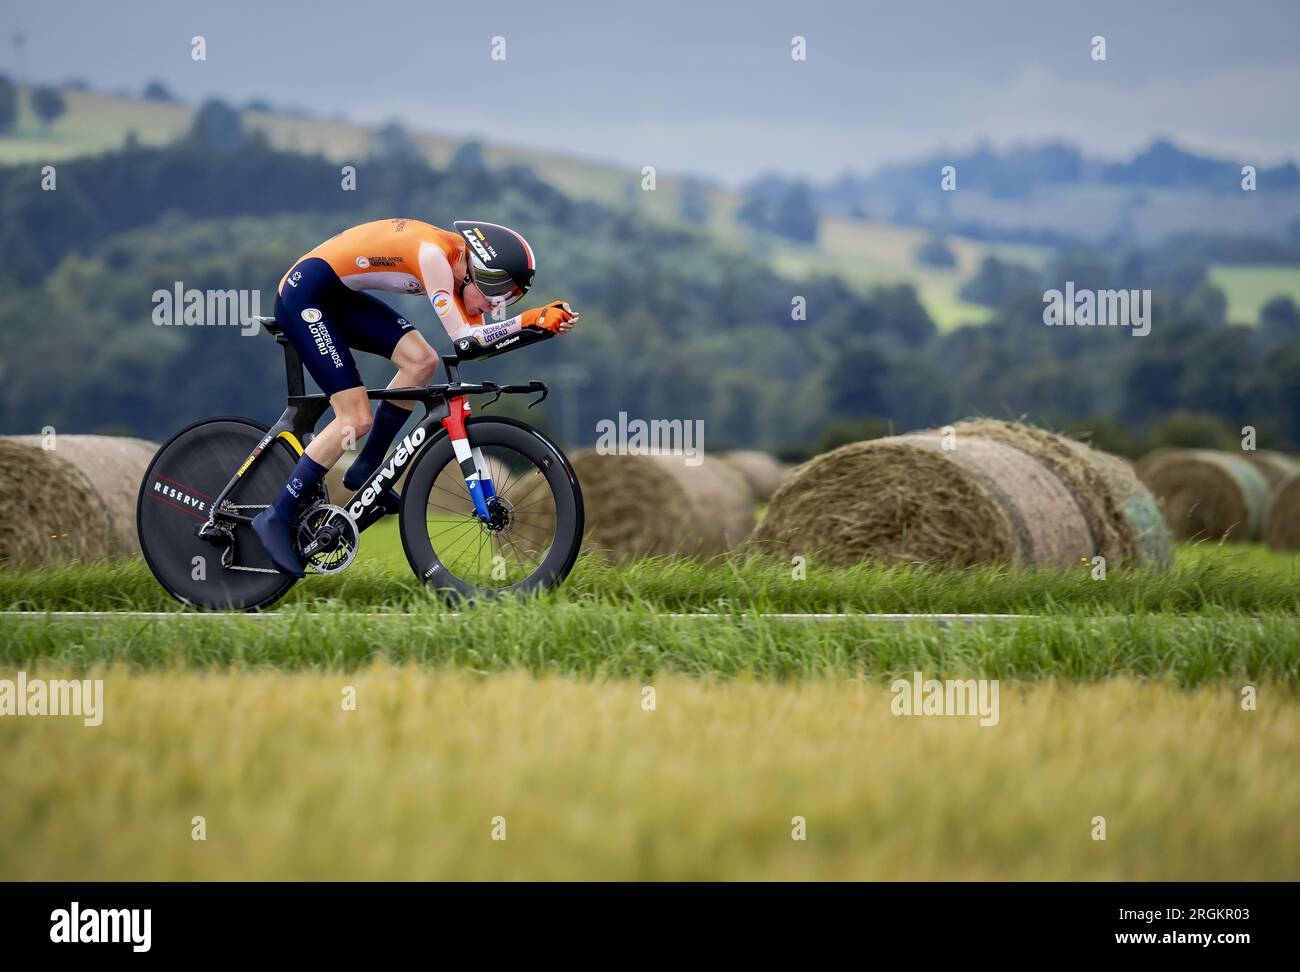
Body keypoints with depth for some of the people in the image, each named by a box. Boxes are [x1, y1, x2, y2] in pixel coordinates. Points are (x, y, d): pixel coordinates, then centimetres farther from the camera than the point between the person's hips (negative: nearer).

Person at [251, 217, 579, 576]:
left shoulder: (459, 261, 4)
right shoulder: (434, 253, -24)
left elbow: (477, 337, 2)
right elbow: (463, 339, -25)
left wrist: (542, 319, -9)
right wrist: (529, 319, -24)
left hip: (336, 296, 9)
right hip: (304, 295, -9)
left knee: (421, 360, -1)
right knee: (357, 420, -12)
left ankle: (366, 469, 11)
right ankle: (277, 517, -5)